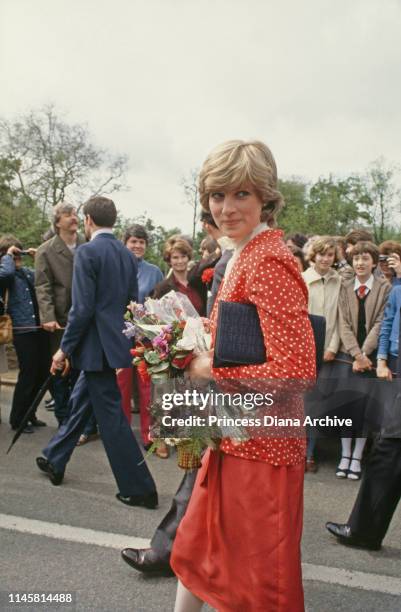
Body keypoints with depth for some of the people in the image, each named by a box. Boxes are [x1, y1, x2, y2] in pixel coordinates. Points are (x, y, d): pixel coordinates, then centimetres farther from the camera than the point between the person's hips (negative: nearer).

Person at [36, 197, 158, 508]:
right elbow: (133, 302, 12)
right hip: (117, 342, 9)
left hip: (97, 347, -8)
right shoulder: (127, 255, 8)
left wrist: (65, 348, -9)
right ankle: (54, 462, 39)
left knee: (112, 416, -1)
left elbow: (82, 308, -19)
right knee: (79, 401, 22)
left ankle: (140, 488, 6)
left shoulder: (87, 252, -15)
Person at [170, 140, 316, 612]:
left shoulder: (268, 262, -21)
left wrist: (211, 369, -18)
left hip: (260, 447, -9)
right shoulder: (242, 255, 8)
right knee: (197, 546, 25)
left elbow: (297, 373, -27)